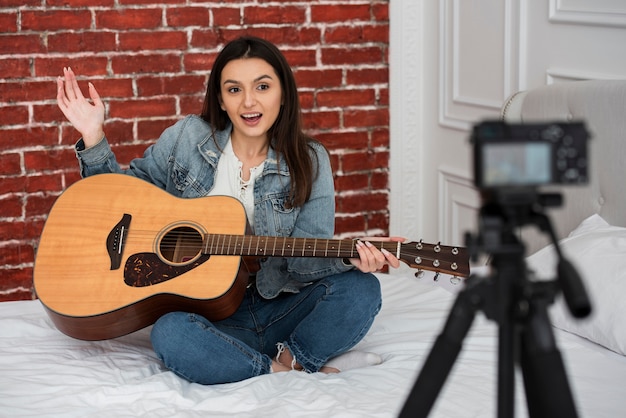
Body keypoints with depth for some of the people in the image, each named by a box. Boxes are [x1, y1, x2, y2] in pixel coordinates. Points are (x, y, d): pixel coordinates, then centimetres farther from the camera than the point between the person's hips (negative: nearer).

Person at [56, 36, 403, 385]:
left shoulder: (309, 161, 2)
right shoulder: (188, 138, 2)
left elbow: (305, 259, -5)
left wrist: (350, 257, -27)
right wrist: (94, 136, 1)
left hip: (280, 310, 0)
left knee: (361, 290, -26)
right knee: (170, 334, -35)